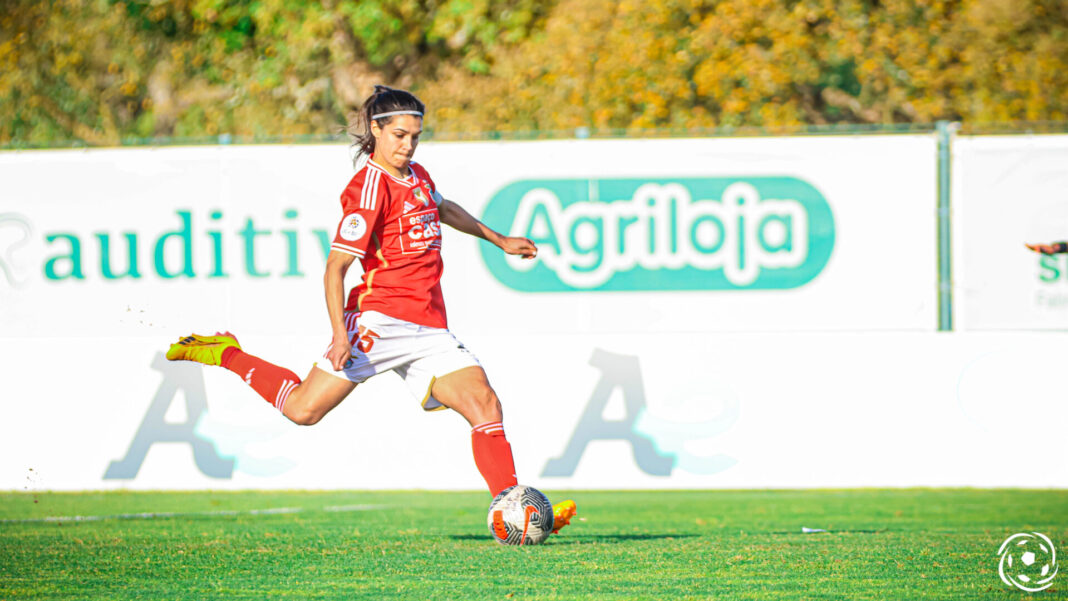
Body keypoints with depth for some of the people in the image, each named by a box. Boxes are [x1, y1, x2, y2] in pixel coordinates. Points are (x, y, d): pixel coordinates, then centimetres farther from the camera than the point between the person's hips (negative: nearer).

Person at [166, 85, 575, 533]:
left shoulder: (417, 176, 16)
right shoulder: (370, 188, -10)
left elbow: (444, 209, 41)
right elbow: (335, 267, -13)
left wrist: (499, 240, 47)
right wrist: (340, 335, -22)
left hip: (430, 329, 7)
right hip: (381, 319, -7)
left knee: (484, 403, -9)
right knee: (304, 409, -9)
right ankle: (226, 354, 13)